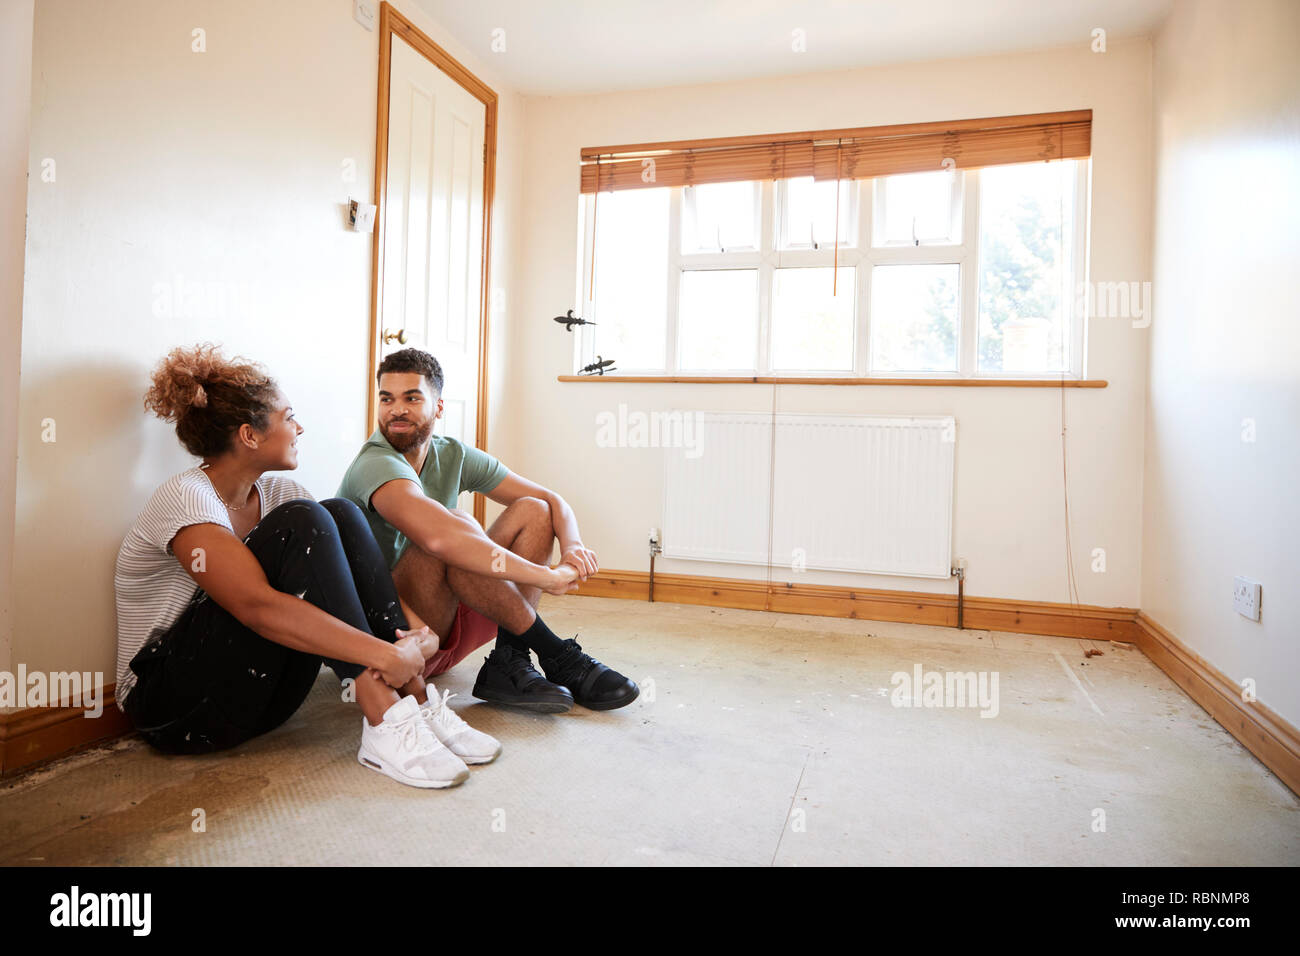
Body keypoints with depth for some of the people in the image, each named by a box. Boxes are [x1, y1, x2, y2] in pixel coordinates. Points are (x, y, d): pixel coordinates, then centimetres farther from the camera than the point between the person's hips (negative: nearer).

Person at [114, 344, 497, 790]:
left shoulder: (272, 491, 6)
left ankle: (417, 700, -19)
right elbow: (257, 606, -32)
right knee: (299, 523, -25)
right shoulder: (185, 497, -17)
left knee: (340, 515, -12)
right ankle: (385, 722, -30)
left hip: (257, 693, 7)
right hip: (171, 703, -7)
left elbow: (348, 562, 0)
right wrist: (387, 655, -37)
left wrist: (418, 631, -19)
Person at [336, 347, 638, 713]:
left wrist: (573, 547, -19)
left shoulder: (453, 456, 4)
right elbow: (439, 536, -40)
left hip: (446, 623, 8)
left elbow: (552, 501, 5)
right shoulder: (376, 463, -19)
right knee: (455, 525, -31)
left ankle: (507, 663, -19)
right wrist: (548, 576, -36)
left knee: (532, 511, -4)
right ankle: (557, 656, -20)